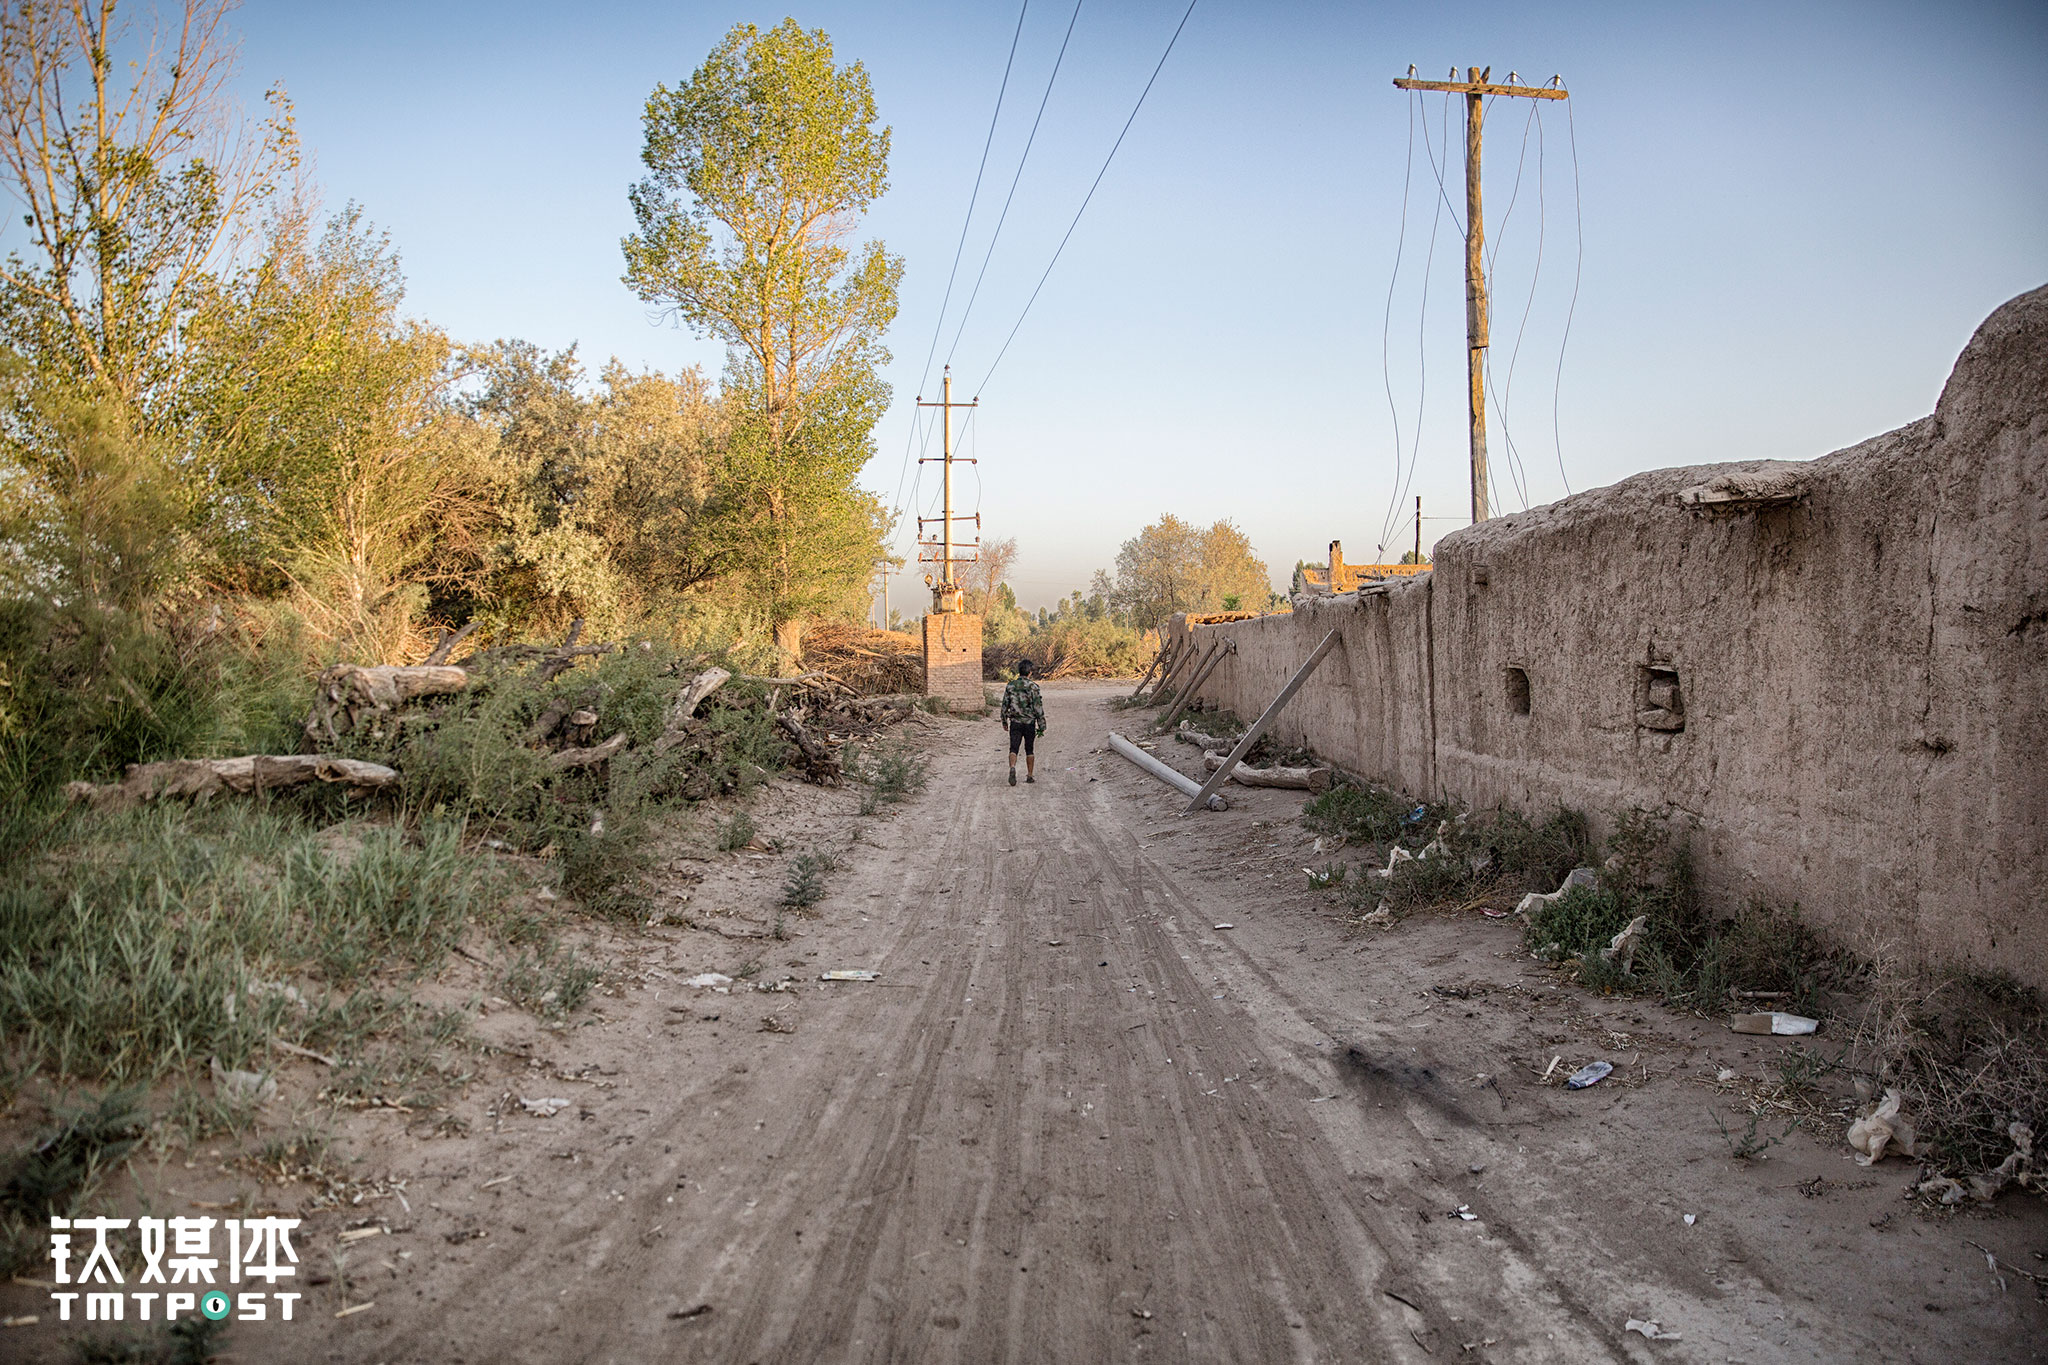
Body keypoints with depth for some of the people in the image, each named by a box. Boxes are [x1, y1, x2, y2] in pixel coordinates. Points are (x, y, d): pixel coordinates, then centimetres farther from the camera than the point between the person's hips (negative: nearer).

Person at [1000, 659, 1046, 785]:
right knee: (1029, 750, 12)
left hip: (1015, 723, 2)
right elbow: (1038, 708, -10)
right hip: (1029, 723, -2)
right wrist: (1041, 726, -4)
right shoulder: (1033, 687, -10)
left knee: (1013, 748, -1)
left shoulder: (1011, 685, 1)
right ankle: (1029, 776, 17)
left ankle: (1012, 768, -28)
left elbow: (1005, 705, 7)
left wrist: (1004, 721, 20)